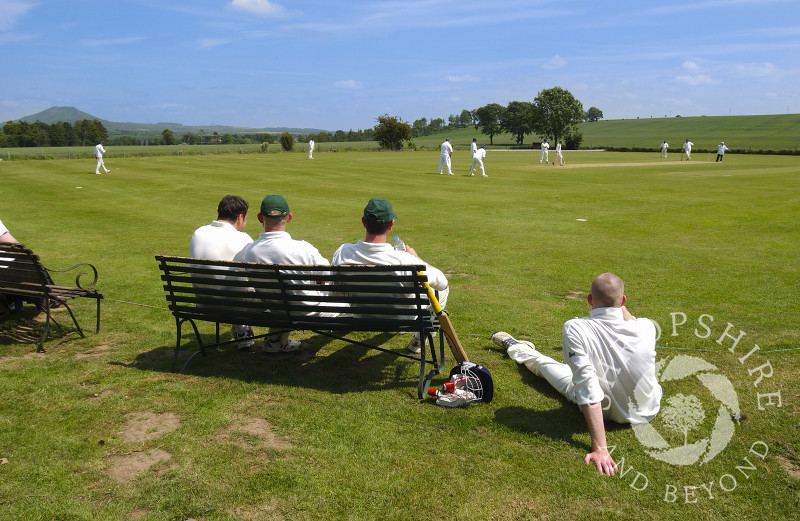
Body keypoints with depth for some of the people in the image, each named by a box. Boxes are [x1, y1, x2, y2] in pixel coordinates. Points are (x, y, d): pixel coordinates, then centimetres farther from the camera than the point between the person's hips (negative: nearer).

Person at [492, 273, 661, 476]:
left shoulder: (575, 329, -28)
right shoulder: (647, 327, -18)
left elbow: (587, 389, -33)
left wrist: (600, 449, -32)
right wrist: (619, 305, 2)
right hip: (649, 412, 3)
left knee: (545, 363, 23)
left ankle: (514, 347, 55)